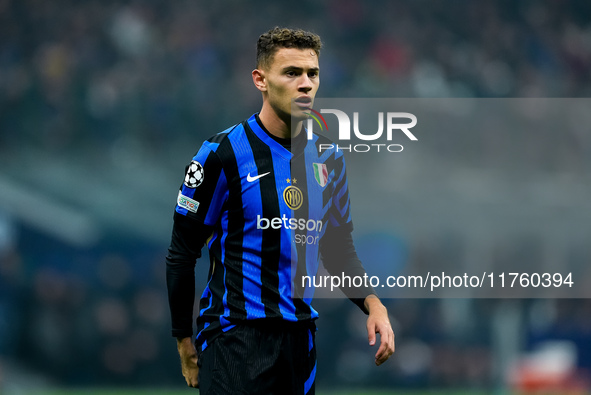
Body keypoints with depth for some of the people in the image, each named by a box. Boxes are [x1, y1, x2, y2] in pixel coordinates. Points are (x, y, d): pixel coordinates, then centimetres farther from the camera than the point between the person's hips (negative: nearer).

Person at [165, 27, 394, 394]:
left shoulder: (329, 158, 8)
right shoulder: (223, 154, -8)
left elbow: (340, 247, 19)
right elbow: (181, 255, -4)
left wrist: (372, 303, 1)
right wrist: (185, 342, -3)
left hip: (300, 335, 5)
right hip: (235, 335, -5)